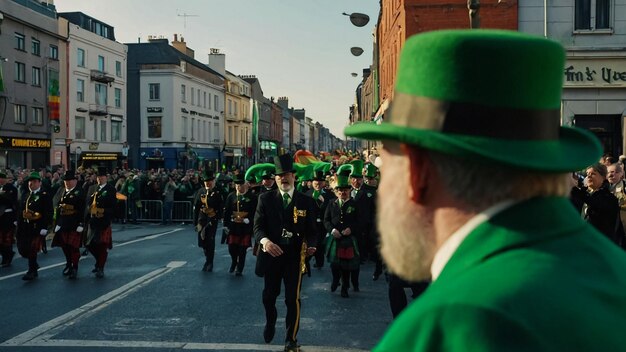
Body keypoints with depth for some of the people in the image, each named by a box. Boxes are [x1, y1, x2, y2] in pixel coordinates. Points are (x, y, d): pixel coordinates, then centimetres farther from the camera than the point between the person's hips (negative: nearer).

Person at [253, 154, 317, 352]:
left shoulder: (306, 201, 1)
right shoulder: (265, 199, 1)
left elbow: (311, 230, 2)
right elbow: (258, 226, -3)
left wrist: (309, 246, -20)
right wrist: (265, 241, -24)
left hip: (295, 256, -1)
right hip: (271, 253, 1)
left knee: (293, 299, 1)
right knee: (269, 295, 16)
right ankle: (270, 324, 46)